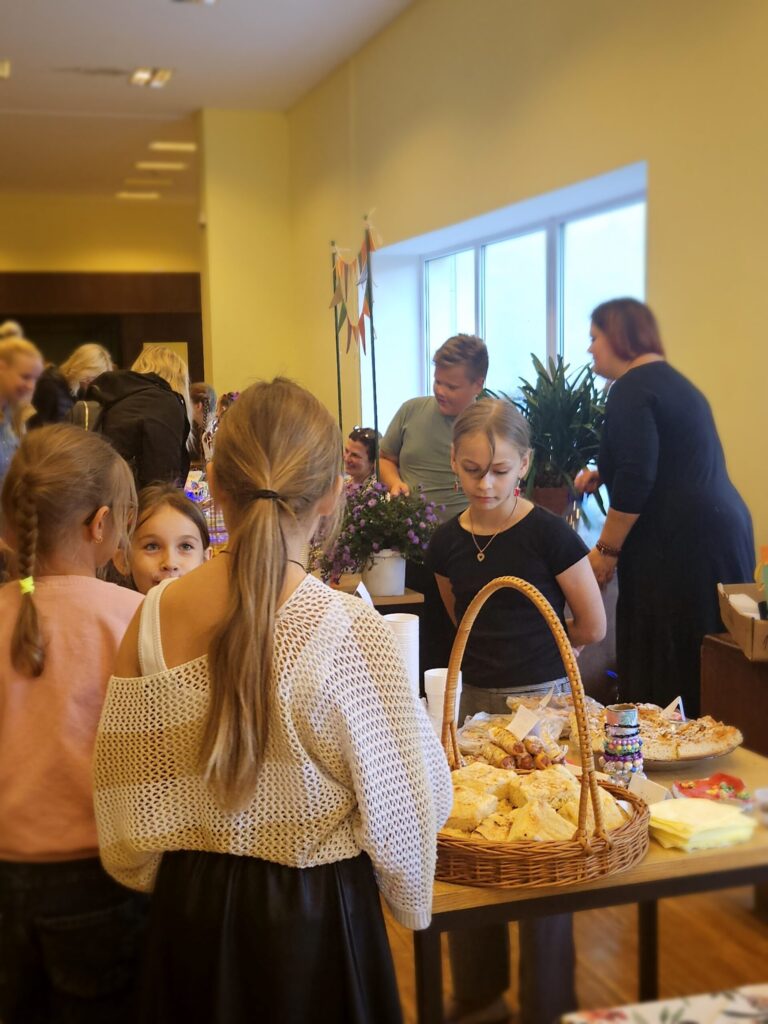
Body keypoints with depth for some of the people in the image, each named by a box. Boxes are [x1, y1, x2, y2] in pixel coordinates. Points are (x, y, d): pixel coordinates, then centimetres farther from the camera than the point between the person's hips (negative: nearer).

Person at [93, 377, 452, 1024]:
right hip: (314, 916, -3)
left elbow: (124, 781, 1)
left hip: (189, 907, 4)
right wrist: (411, 898, 8)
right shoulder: (349, 630, -23)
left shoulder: (155, 614, -11)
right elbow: (400, 803, -13)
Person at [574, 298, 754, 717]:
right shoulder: (670, 380, 21)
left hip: (681, 547, -10)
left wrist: (606, 550, -10)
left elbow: (636, 483, -18)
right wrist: (605, 475, 26)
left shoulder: (632, 390, -10)